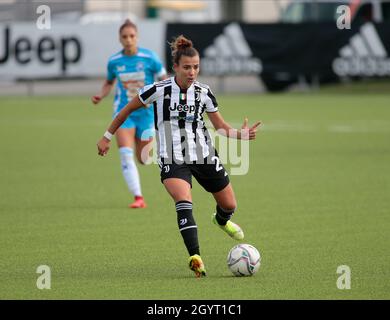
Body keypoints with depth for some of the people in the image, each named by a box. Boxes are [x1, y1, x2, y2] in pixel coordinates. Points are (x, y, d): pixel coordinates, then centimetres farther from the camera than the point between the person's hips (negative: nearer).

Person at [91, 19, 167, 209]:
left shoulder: (149, 58, -9)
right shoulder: (114, 62, -1)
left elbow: (164, 79, 0)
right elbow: (109, 83, 17)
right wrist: (100, 96, -2)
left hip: (146, 112, -1)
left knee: (143, 159, 7)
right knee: (126, 154, -16)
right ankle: (138, 198, -13)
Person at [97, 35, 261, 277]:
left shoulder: (204, 92, -4)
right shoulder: (158, 90, -12)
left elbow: (221, 127, 4)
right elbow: (127, 110, 2)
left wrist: (241, 134, -16)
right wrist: (108, 137, 8)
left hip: (204, 155, 4)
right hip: (173, 160, -4)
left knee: (229, 205, 15)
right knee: (184, 203, -30)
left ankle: (222, 220, 54)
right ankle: (195, 257, -37)